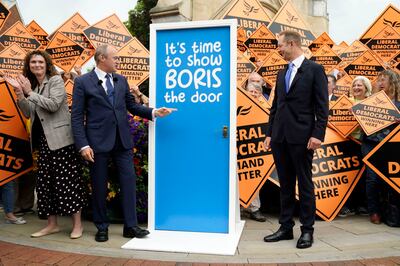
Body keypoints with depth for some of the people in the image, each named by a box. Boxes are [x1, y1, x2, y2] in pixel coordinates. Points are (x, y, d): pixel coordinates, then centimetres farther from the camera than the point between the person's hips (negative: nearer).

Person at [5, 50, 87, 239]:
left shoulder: (56, 80, -3)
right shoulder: (32, 85, 17)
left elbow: (53, 105, -17)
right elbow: (29, 113, 10)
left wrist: (30, 92, -13)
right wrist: (20, 92, -1)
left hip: (61, 139, -7)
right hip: (44, 140, 7)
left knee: (67, 180, -5)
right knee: (45, 182, 9)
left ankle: (77, 224, 4)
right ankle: (52, 224, 21)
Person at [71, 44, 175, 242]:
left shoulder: (121, 80, 11)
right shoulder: (82, 82, -2)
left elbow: (132, 105, 15)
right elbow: (77, 117, -5)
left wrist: (153, 112, 0)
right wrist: (83, 145, -13)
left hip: (122, 140, 4)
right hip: (98, 142, -4)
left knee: (129, 181, 3)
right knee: (99, 186, 8)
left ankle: (130, 226, 14)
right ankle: (102, 227, 24)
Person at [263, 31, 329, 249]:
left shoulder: (314, 69, -1)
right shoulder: (282, 74, 18)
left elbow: (322, 106, -6)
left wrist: (318, 134, -14)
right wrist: (269, 133, 12)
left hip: (301, 137, -6)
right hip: (280, 137, 6)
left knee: (305, 184, 3)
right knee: (285, 185, 11)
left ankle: (307, 230, 15)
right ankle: (286, 227, 21)